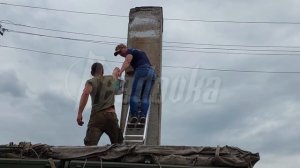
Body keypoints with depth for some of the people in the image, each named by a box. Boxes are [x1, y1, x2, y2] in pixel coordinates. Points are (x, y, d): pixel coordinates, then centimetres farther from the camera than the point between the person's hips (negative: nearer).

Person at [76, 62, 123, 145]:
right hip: (111, 115, 3)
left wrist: (79, 113, -19)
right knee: (118, 145, 15)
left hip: (96, 116, -3)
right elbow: (117, 71, 42)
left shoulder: (91, 82, 6)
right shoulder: (111, 79, 17)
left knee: (89, 145, -15)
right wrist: (116, 70, 66)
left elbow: (85, 93, -15)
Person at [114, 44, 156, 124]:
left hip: (142, 70, -7)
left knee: (135, 95, -7)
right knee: (145, 97, 3)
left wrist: (120, 72, -26)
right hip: (152, 72, 7)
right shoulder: (140, 51, 34)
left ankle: (134, 115, -16)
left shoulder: (130, 51, 8)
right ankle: (143, 116, -11)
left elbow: (127, 62, -13)